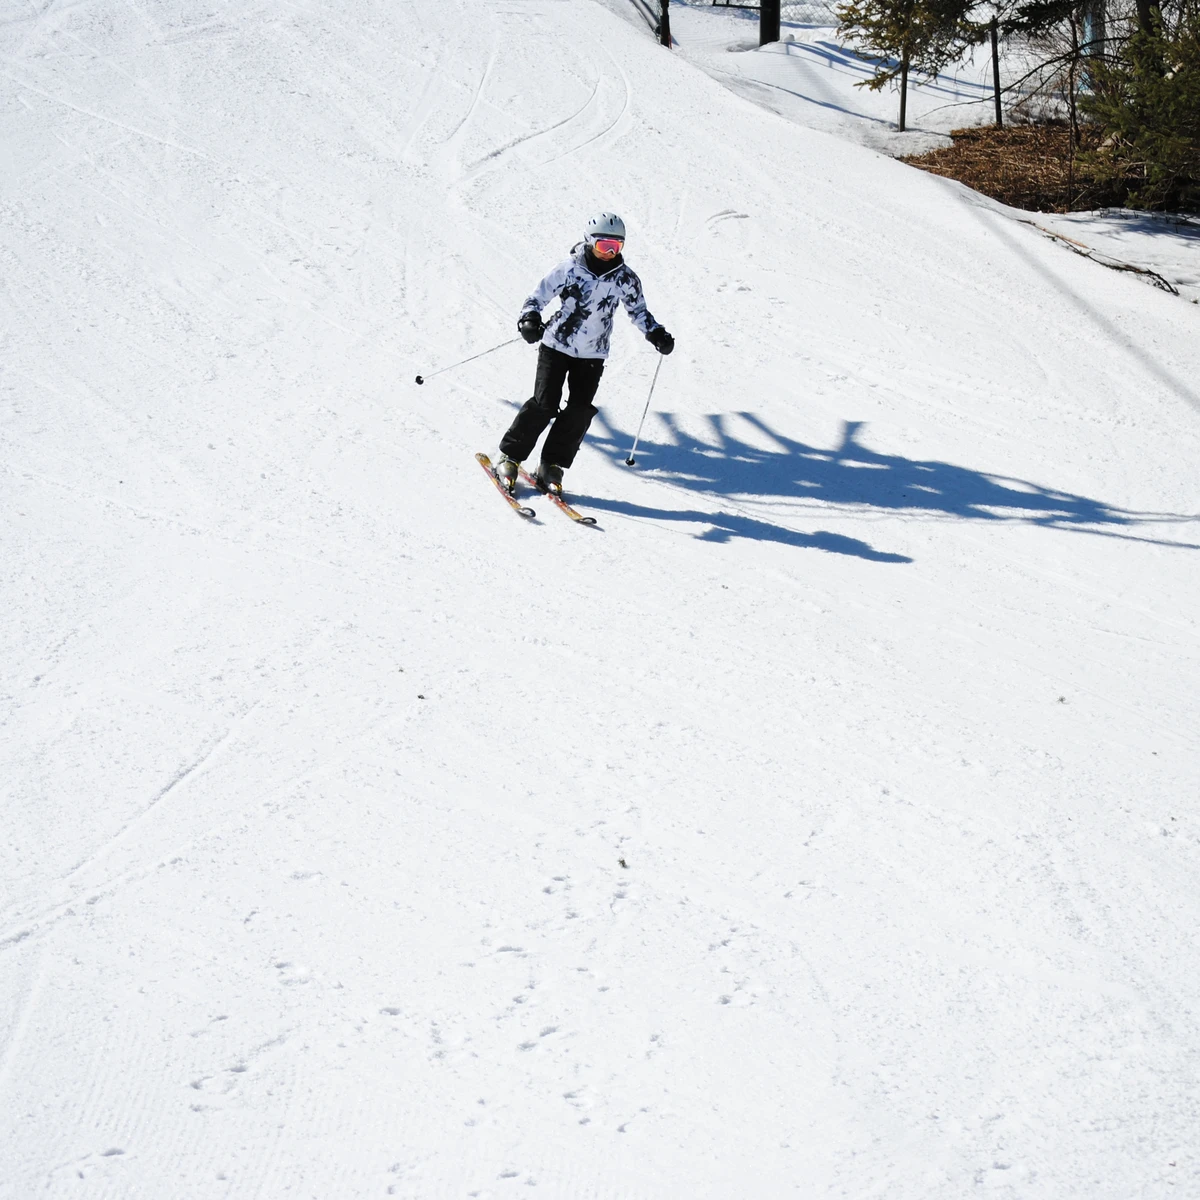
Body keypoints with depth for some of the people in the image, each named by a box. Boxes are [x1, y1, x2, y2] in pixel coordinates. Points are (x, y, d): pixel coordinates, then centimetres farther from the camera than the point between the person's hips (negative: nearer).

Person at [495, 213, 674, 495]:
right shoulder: (570, 268, -13)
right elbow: (539, 296, -9)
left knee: (580, 410, -7)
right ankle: (509, 456, 4)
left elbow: (638, 310, 11)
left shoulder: (625, 278, -3)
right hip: (557, 345, -3)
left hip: (593, 355, 3)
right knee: (545, 404, -11)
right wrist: (529, 320, -27)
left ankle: (552, 466, 4)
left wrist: (656, 335, -3)